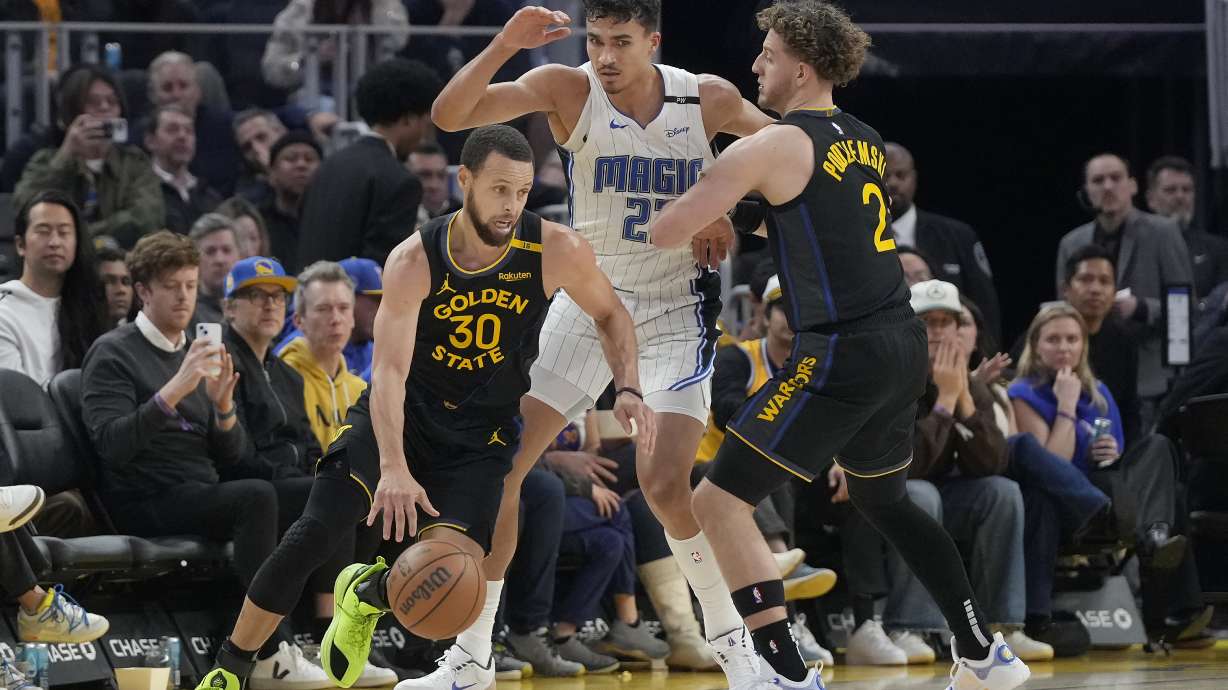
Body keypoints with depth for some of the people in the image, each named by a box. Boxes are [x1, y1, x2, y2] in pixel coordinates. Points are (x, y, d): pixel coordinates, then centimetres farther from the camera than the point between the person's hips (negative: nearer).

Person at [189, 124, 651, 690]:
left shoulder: (557, 252, -15)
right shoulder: (415, 261, -20)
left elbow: (610, 315, 5)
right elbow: (389, 371, -29)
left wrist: (629, 389, -11)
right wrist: (393, 468, -42)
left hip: (480, 431, 1)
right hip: (398, 415, -1)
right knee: (312, 535, -15)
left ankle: (366, 595, 15)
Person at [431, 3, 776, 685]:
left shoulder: (708, 99, -9)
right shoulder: (567, 89, -11)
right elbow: (448, 115, -21)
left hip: (676, 309, -2)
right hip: (588, 297, 2)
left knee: (666, 484, -19)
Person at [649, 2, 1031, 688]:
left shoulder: (771, 147, -10)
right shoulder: (865, 140, 14)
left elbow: (664, 232, -9)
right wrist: (738, 221, 22)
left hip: (842, 355, -9)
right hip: (905, 343, 9)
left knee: (720, 502, -4)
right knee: (883, 498, 30)